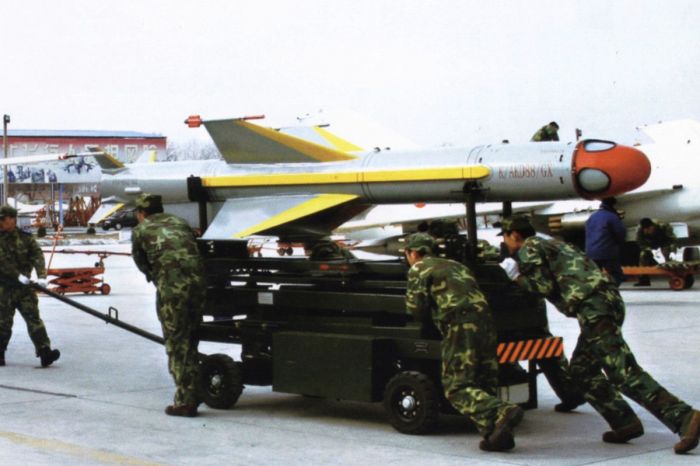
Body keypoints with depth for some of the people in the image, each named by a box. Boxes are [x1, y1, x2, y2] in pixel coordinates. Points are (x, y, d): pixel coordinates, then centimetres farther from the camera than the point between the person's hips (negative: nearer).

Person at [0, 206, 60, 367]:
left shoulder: (26, 238, 5)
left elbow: (37, 256, -8)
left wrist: (41, 276, -24)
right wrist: (18, 275, -25)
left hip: (24, 287, 1)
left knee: (33, 317, -7)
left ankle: (45, 352, -14)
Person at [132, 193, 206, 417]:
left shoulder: (140, 231, 14)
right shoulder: (180, 222, 26)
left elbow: (142, 264, 20)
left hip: (171, 288, -5)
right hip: (197, 283, 5)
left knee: (177, 344, 3)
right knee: (190, 342, 18)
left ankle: (185, 401, 3)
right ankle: (192, 395, 24)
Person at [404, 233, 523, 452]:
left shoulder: (418, 269, 8)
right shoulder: (455, 265, 30)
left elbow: (416, 309, 1)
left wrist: (430, 316, 23)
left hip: (460, 326, -7)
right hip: (485, 321, 7)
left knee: (457, 387, -8)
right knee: (483, 384, 12)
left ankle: (501, 412, -29)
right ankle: (498, 432, -1)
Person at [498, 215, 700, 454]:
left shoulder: (528, 249, 4)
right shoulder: (549, 244, 32)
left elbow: (545, 286, -6)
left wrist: (517, 278, 9)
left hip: (593, 306, -10)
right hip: (607, 299, 10)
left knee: (623, 371, -15)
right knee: (581, 369, 18)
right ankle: (625, 423, 8)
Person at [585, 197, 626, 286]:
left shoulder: (591, 217, 14)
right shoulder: (612, 217, -8)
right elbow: (622, 233, -7)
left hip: (591, 253, 7)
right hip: (608, 252, -7)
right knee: (617, 276, -2)